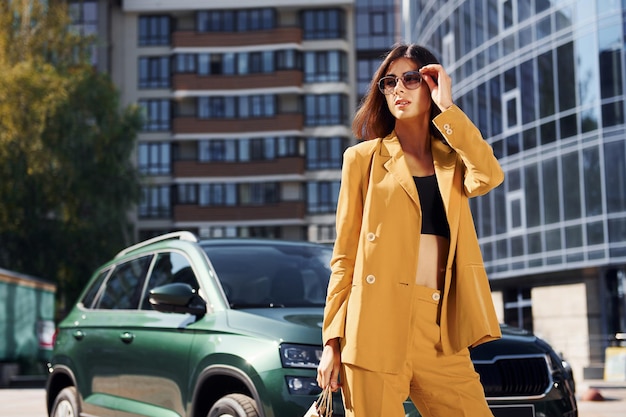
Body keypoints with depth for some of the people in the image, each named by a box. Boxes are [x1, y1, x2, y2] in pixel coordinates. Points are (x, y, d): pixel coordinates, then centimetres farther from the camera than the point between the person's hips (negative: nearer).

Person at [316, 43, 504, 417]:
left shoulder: (451, 160, 17)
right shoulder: (364, 158, 9)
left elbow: (489, 176, -8)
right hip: (379, 327, -2)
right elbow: (345, 256, 6)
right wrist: (332, 342, -1)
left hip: (441, 330, 3)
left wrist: (446, 107, -4)